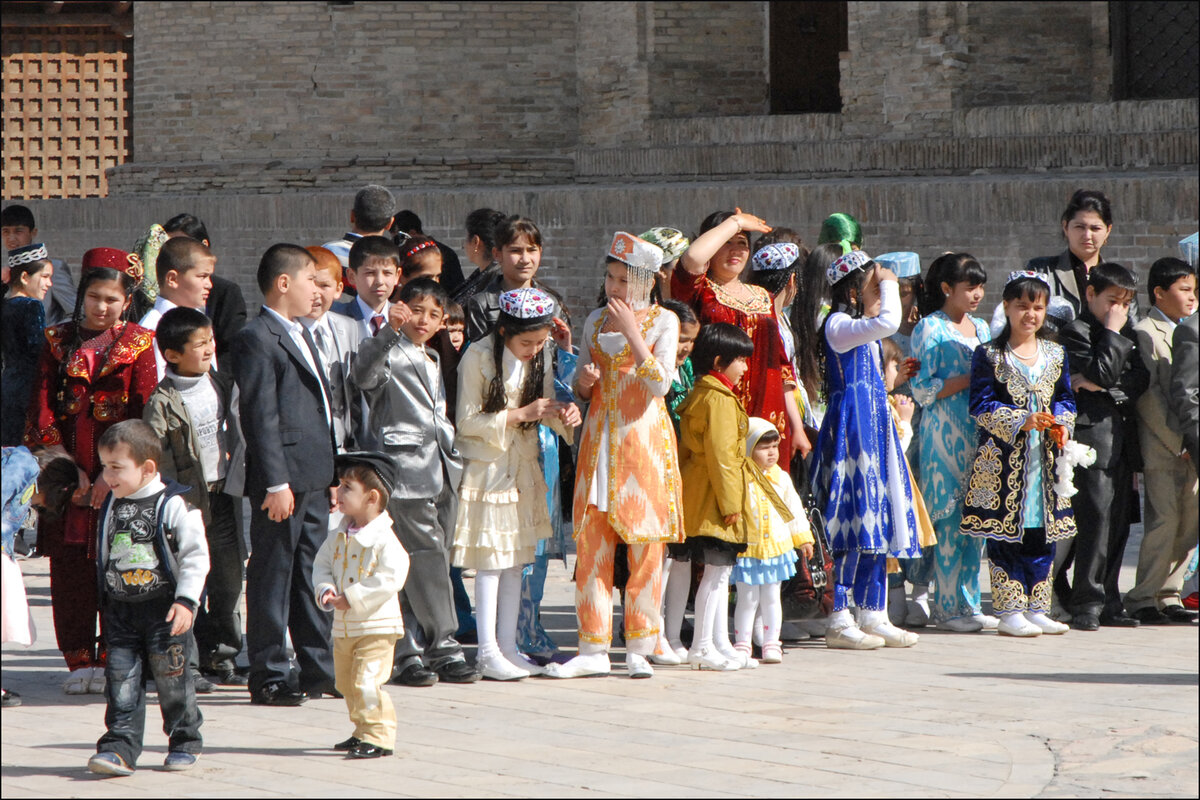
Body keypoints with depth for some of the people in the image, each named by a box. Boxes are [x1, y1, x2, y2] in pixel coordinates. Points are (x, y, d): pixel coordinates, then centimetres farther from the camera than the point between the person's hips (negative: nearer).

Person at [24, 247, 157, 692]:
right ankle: (79, 661, 7)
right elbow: (41, 410, 3)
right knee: (69, 569, 0)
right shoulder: (58, 342, 9)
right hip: (67, 469, 2)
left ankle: (111, 661, 1)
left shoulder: (138, 344, 4)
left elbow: (143, 416, -2)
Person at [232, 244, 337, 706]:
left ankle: (319, 668, 21)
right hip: (282, 477, -9)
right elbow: (260, 416, -17)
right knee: (273, 575, -3)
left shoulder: (301, 335, 20)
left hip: (313, 478, 9)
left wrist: (332, 475, 21)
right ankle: (268, 677, 1)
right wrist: (276, 482, -21)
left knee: (313, 575, 14)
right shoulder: (257, 339, -11)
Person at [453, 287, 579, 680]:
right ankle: (487, 651, -4)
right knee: (490, 560, -7)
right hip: (485, 468, -6)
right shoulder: (478, 358, -14)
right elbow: (467, 422, -14)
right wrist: (519, 415, -20)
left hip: (523, 470, 6)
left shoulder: (540, 359, 4)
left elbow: (545, 410, 9)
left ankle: (508, 645, 14)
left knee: (515, 561, 8)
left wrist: (564, 415, -14)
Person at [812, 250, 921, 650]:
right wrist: (889, 285, -12)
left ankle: (873, 615, 12)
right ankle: (839, 620, -9)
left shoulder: (863, 330, 21)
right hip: (851, 426, -10)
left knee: (879, 522, 9)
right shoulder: (839, 324, -11)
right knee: (857, 523, -11)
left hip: (874, 426, 10)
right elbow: (888, 320, -26)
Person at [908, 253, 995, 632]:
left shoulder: (981, 328, 17)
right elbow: (923, 390, -11)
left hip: (979, 429, 7)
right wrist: (972, 379, -15)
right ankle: (947, 606, -3)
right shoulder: (929, 330, -4)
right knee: (950, 518, -8)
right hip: (945, 433, -7)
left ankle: (968, 603, 10)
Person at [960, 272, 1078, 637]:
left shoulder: (1055, 354, 12)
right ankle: (1010, 611, -1)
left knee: (1043, 535, 6)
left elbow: (1065, 398, 15)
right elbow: (981, 405, -9)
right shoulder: (989, 355, -3)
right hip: (1002, 458, -5)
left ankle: (1036, 609, 14)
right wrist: (1021, 421, -19)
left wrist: (1061, 425, -6)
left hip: (1044, 457, 5)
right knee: (1005, 537, -5)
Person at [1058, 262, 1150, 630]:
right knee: (1097, 517, -13)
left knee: (1119, 521, 6)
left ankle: (1108, 602, 11)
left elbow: (1141, 378, 8)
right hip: (1092, 431, -7)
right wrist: (1113, 334, -9)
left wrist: (1101, 384, -7)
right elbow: (1101, 372, -16)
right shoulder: (1076, 333, -2)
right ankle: (1087, 604, -10)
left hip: (1122, 434, 7)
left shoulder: (1126, 333, 21)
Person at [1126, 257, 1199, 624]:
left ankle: (1168, 595, 13)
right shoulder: (1145, 333, -7)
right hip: (1160, 447, -8)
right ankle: (1142, 599, -4)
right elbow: (1148, 395, -12)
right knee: (1164, 521, -11)